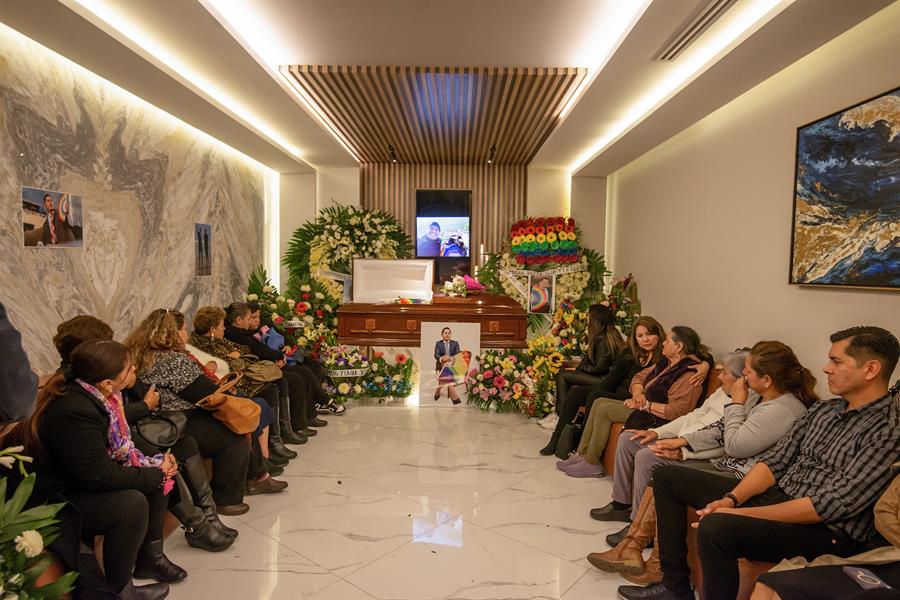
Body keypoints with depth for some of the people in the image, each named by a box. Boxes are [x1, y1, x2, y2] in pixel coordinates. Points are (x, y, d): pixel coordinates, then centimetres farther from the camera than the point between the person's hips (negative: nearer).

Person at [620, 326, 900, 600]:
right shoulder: (822, 410, 10)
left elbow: (833, 505, -21)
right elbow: (775, 460, 7)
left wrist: (743, 514, -22)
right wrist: (732, 499, -9)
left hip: (827, 530, -8)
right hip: (776, 496, 9)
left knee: (715, 528, -37)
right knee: (667, 476, 7)